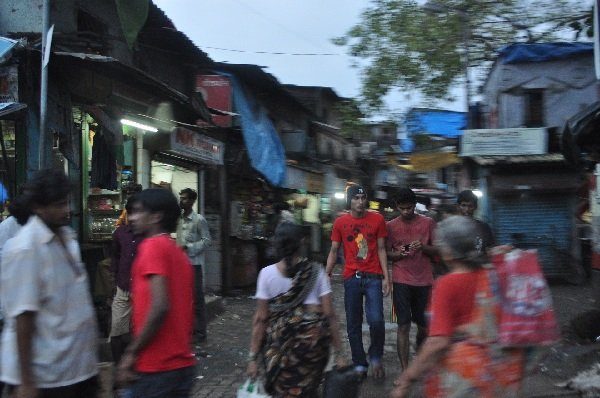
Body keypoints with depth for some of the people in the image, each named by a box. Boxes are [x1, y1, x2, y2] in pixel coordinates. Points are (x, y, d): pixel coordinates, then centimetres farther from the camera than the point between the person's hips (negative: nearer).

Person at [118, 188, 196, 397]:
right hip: (182, 364, 8)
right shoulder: (179, 253, 13)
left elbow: (160, 306, -22)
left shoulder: (153, 246, -11)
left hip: (156, 368, -8)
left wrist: (131, 352, -15)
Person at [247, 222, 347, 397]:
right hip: (313, 342, 1)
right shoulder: (316, 272, 1)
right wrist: (338, 353, 5)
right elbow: (329, 315, -1)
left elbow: (260, 319, -3)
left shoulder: (267, 274, -2)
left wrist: (253, 357, 3)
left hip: (279, 342, -1)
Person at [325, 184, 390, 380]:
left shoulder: (377, 219, 1)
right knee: (353, 324, 7)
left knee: (376, 320, -11)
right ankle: (359, 365, 20)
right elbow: (333, 251, 8)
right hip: (351, 278, 2)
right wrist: (326, 275, 0)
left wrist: (386, 277, -2)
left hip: (373, 277, -1)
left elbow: (381, 249, 4)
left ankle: (376, 358, 15)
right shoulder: (340, 222, 3)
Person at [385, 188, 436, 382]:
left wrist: (423, 247, -15)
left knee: (424, 325, 11)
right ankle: (405, 371, -2)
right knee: (403, 326, -5)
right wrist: (398, 253, -15)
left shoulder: (428, 223, 2)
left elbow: (437, 250, 4)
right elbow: (386, 253, 6)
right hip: (401, 281, -1)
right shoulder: (390, 226, 3)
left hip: (424, 281, 1)